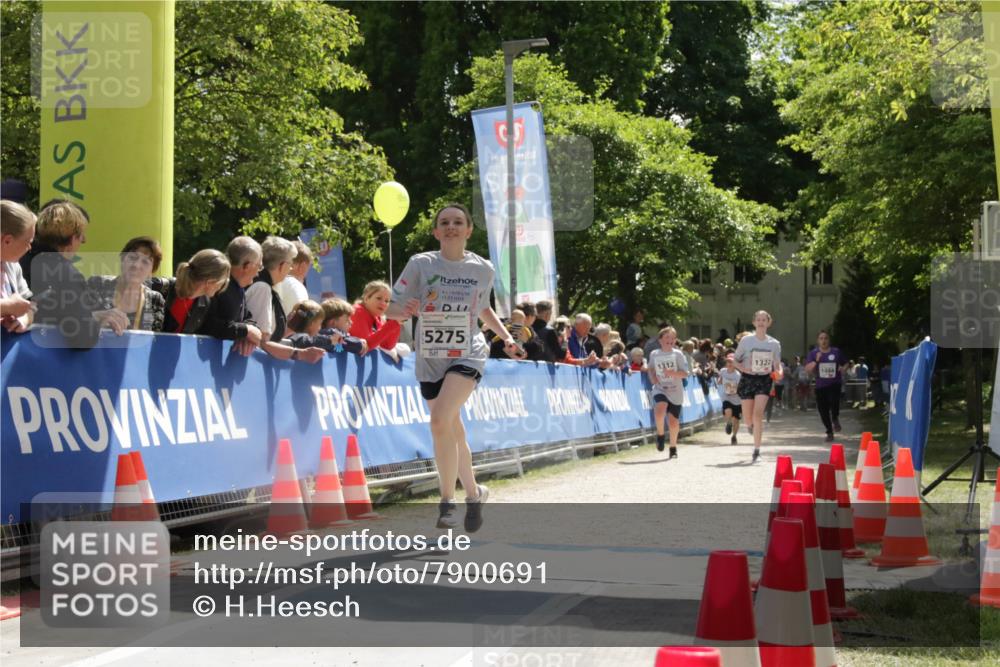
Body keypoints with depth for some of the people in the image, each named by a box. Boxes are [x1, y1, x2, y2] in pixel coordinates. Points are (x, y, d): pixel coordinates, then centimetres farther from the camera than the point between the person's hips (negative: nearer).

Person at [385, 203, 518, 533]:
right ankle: (474, 493, 35)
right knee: (455, 434, 11)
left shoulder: (483, 270, 0)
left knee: (440, 421, -24)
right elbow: (390, 310, -5)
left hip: (468, 355, -2)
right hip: (429, 359, 2)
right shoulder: (421, 264, -5)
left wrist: (505, 335, 9)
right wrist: (404, 310, -26)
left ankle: (447, 501, -14)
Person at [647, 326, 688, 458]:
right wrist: (652, 377, 1)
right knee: (660, 410, -30)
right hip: (660, 389, 0)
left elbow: (685, 373, -8)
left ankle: (673, 448, 26)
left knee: (674, 421, 4)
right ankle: (660, 434, -5)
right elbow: (651, 369, 21)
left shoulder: (678, 354, -4)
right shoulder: (654, 355, 2)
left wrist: (672, 373, -24)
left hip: (676, 392, 0)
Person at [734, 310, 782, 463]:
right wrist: (743, 368, -14)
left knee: (758, 413, -17)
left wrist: (778, 373, -12)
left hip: (764, 380, -1)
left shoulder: (774, 344, 2)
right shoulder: (746, 340, -2)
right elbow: (735, 360, 5)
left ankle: (756, 451, -14)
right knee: (749, 417, 4)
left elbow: (777, 364, 10)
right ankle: (753, 427, 45)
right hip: (748, 379, 1)